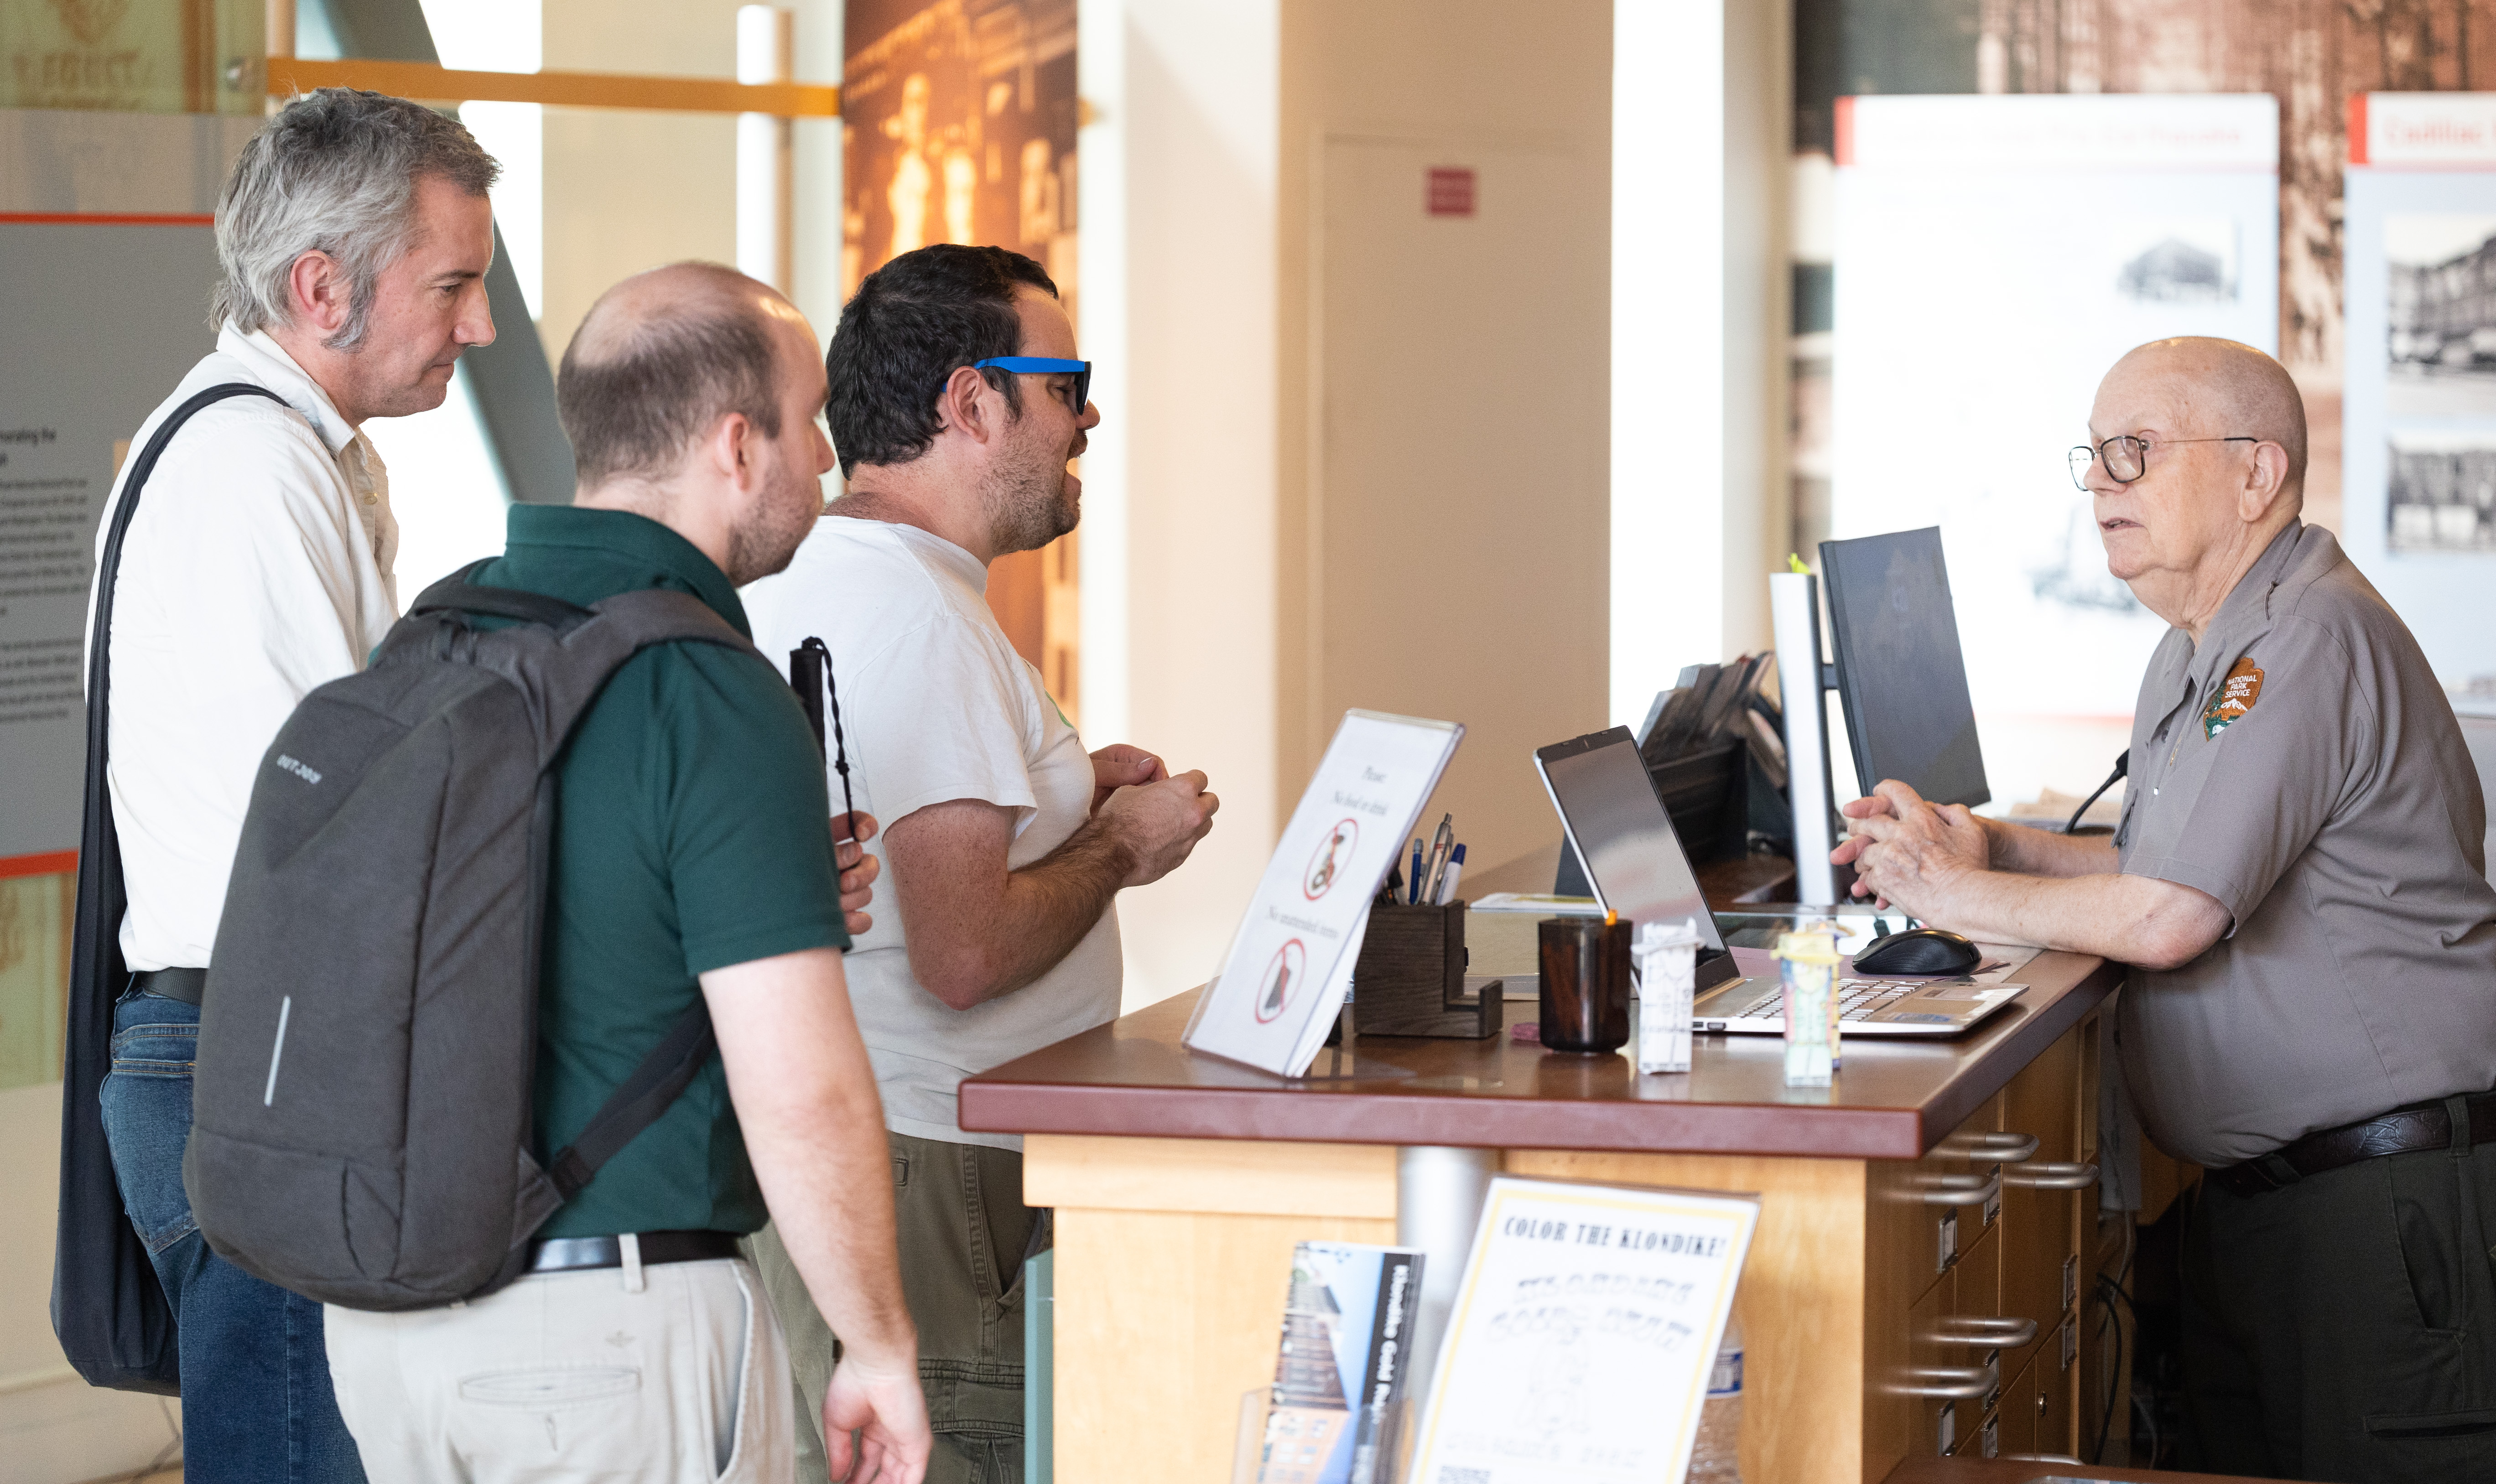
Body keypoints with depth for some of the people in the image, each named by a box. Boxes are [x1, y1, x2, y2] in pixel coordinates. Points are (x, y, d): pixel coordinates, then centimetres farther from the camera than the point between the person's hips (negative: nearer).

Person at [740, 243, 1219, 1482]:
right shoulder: (922, 621, -17)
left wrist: (1059, 793, 20)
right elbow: (965, 954, -23)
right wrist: (1119, 845, -6)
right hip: (929, 1182, -10)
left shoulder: (801, 584, 15)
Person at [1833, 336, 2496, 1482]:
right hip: (2251, 1200, 10)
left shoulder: (2310, 641, -17)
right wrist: (2000, 851, 10)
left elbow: (2166, 919, -22)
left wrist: (1955, 893, -8)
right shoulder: (2196, 656, 17)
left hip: (2394, 1200, -10)